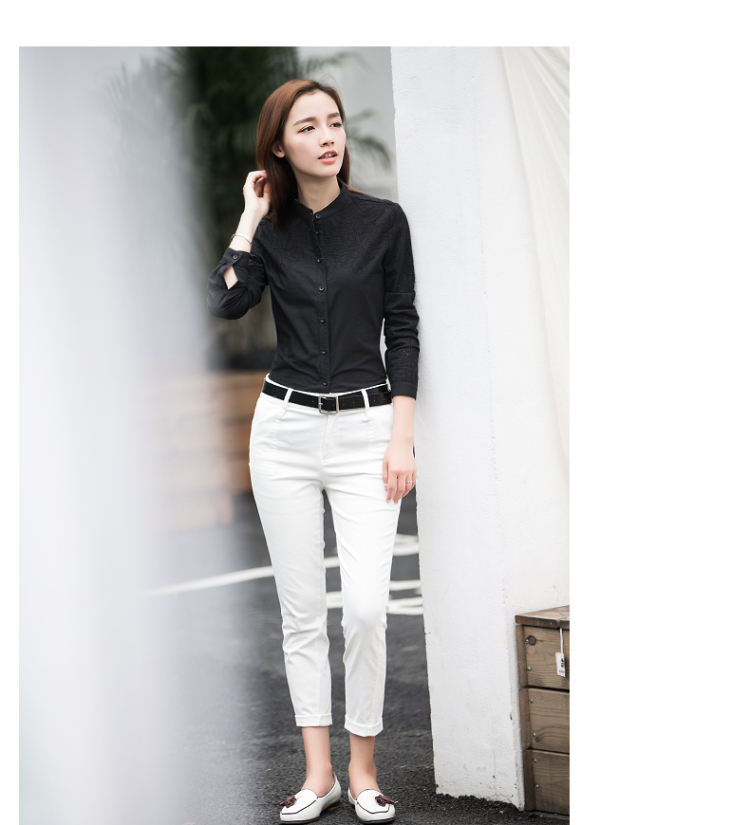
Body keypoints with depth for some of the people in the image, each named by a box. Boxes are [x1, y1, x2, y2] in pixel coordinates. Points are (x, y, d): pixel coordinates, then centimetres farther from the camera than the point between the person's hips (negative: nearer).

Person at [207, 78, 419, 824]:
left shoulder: (382, 220, 0)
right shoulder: (268, 229, 4)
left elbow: (403, 332, -1)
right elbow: (225, 304, -14)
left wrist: (402, 440, -6)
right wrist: (252, 214, -8)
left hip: (365, 429, -2)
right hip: (285, 428, 2)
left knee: (366, 609, -9)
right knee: (301, 611, 5)